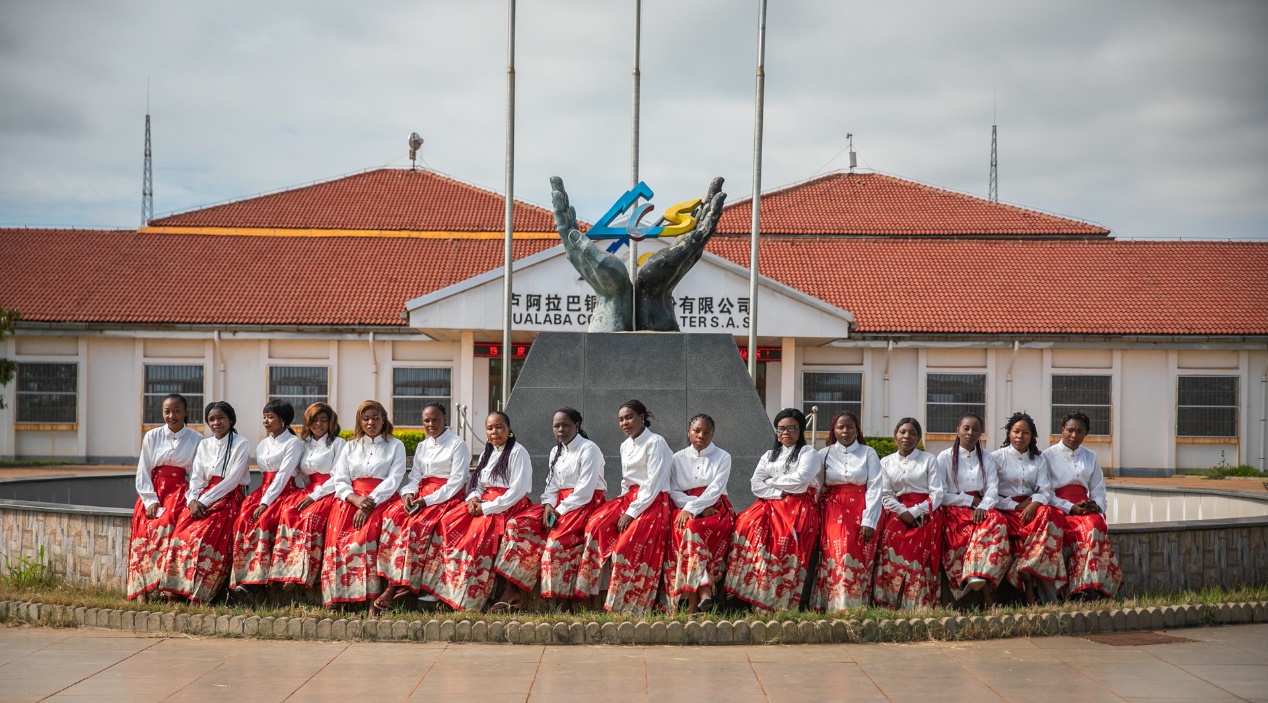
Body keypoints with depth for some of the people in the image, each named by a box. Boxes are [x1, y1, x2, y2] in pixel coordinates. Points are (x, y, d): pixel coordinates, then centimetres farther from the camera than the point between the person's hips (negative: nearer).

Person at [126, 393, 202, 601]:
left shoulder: (196, 439, 7)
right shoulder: (152, 437, 9)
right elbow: (142, 471, 6)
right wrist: (151, 500, -6)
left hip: (179, 493, -1)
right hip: (152, 492, 2)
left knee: (164, 526, -30)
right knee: (144, 531, -24)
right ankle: (141, 591, -31)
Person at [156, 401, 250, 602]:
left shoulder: (241, 444, 1)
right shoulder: (204, 445, 18)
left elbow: (233, 479, -9)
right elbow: (196, 477, 11)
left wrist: (205, 501, -14)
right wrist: (193, 500, -10)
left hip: (228, 499, -5)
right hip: (202, 500, 5)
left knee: (202, 537, -27)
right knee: (181, 534, -20)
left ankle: (197, 596, -25)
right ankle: (176, 591, -21)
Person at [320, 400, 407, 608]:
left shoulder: (395, 446, 12)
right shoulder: (351, 447, 22)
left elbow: (394, 480, -1)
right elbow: (339, 479, 11)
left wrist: (369, 502, -15)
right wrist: (356, 499, -10)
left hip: (381, 500, -3)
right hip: (351, 498, 3)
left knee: (363, 535, -33)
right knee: (337, 534, -27)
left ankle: (369, 596, -34)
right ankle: (336, 596, -25)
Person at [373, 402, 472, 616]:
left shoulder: (458, 445, 0)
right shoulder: (422, 447, 21)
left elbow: (456, 482, -8)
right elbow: (415, 476, 15)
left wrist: (427, 501, -18)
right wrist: (409, 494, -8)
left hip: (447, 498, -6)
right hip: (421, 493, 6)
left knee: (417, 524, -32)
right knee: (393, 515, -23)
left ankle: (395, 586, -31)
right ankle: (394, 585, -29)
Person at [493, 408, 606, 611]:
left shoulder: (589, 450, -7)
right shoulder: (556, 452, 18)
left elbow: (585, 491, -16)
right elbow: (552, 487, 14)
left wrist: (559, 511, -17)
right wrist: (548, 506, -8)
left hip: (585, 504, -8)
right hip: (559, 504, 8)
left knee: (557, 539, -33)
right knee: (517, 524, -12)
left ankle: (566, 604, -25)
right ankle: (511, 590, -16)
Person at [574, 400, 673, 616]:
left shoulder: (655, 443, -8)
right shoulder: (625, 446, 18)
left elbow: (653, 486, -14)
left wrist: (631, 512, -18)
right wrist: (623, 506, 2)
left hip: (652, 503, -7)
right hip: (630, 499, 7)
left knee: (627, 545, -26)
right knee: (597, 525, -17)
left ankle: (627, 609, -19)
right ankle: (596, 601, -19)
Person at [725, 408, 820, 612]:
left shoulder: (808, 452, 12)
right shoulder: (768, 456, 25)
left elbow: (802, 478, -8)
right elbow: (756, 485, 10)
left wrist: (771, 482, 2)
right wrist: (779, 493, -6)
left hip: (797, 509, -4)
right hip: (770, 505, 4)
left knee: (784, 541, -31)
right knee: (747, 524, -26)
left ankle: (780, 604, -31)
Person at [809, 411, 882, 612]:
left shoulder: (868, 454, 7)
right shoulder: (824, 454, 11)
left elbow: (874, 488, 0)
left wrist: (869, 520, -9)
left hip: (860, 513, -1)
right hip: (833, 514, 1)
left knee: (858, 562, -7)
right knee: (834, 559, -10)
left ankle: (856, 609, -4)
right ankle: (835, 608, -9)